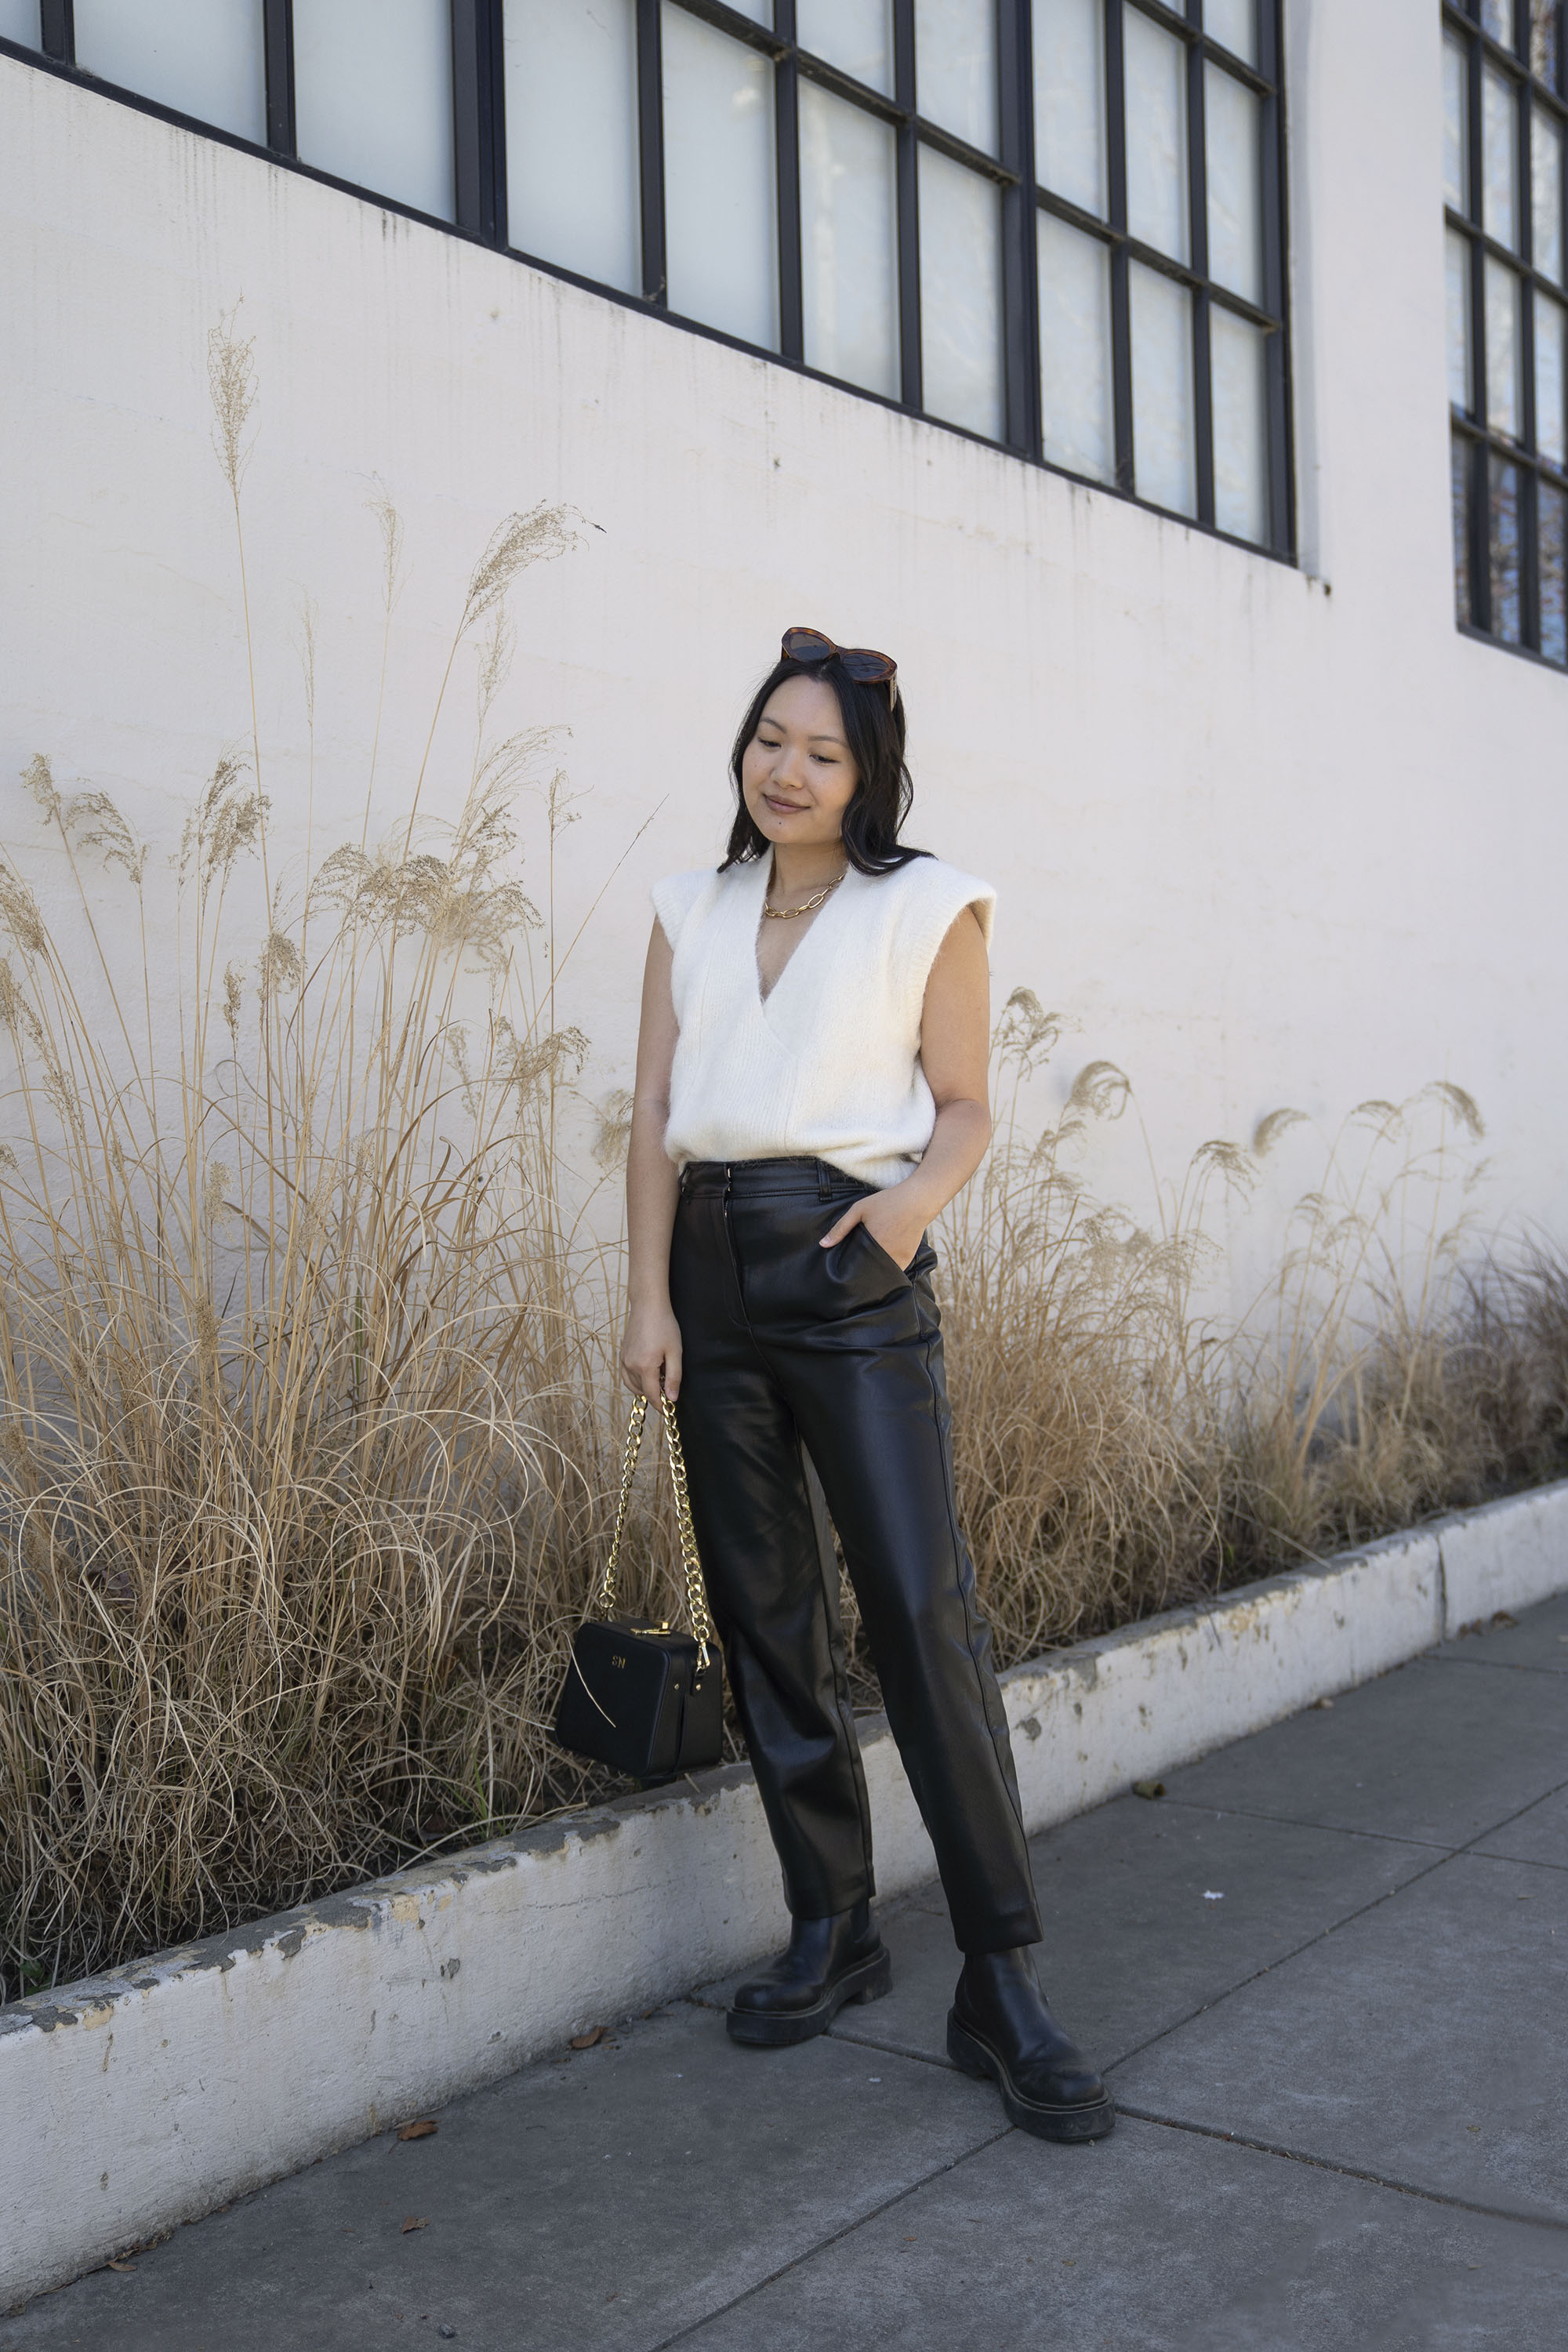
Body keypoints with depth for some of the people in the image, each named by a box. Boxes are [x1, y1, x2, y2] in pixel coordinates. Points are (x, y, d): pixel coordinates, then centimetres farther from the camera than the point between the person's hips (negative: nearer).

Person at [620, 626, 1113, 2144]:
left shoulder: (927, 909, 4)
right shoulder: (691, 914, 14)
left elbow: (963, 1108, 4)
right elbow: (654, 1116, 9)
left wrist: (914, 1196, -17)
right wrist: (650, 1295, 0)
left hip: (849, 1268, -4)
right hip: (711, 1270, 5)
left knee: (922, 1612, -10)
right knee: (765, 1616, 8)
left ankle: (1001, 1986, -1)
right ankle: (831, 1931, 22)